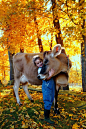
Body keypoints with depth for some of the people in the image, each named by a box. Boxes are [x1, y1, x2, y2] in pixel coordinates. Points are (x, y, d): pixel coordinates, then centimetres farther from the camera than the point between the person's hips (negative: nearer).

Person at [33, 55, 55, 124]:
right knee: (48, 102, -4)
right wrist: (51, 75, -36)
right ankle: (46, 117, 5)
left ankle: (48, 111, 36)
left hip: (52, 85, 7)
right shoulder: (40, 70, -12)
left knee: (51, 100, 18)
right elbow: (46, 79, -20)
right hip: (46, 87, -7)